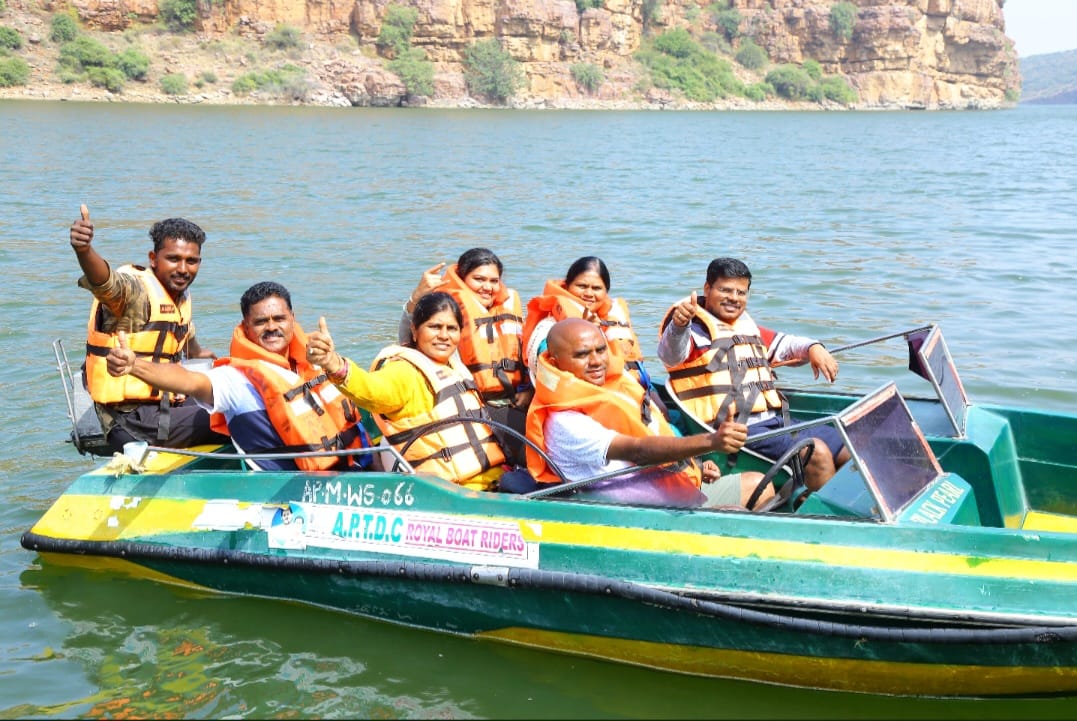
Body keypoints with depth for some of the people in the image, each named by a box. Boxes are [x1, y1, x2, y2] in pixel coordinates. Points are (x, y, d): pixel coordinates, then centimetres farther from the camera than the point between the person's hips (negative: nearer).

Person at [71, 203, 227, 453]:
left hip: (168, 402, 10)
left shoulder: (182, 295, 12)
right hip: (133, 423, -10)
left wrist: (199, 354, 55)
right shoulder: (135, 289, -16)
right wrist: (84, 250, -61)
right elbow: (105, 282, -40)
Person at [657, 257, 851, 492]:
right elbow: (671, 355, -25)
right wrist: (678, 325, -48)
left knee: (851, 450, 4)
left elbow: (784, 345, 37)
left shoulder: (747, 327, 24)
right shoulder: (697, 327, -4)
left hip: (777, 421, 9)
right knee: (817, 453, -26)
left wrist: (812, 348, 13)